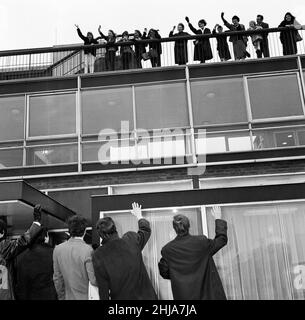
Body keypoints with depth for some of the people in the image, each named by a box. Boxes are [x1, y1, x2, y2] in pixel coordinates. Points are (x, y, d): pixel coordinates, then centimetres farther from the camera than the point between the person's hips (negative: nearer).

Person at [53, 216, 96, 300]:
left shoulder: (58, 249, -3)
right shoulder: (88, 250, -18)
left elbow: (57, 278, 5)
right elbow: (94, 281, -17)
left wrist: (61, 297, 16)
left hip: (68, 297, 5)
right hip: (85, 296, -4)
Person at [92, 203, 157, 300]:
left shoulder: (98, 256, -14)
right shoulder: (131, 239, -10)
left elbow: (102, 287, -9)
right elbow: (146, 230, 13)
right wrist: (139, 215, 30)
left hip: (120, 297, -1)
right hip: (144, 296, 1)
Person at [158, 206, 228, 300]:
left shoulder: (167, 250, -8)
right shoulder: (201, 241, -9)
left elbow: (164, 273, -1)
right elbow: (222, 239, 6)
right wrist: (218, 219, 17)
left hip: (183, 296, 1)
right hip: (207, 293, -1)